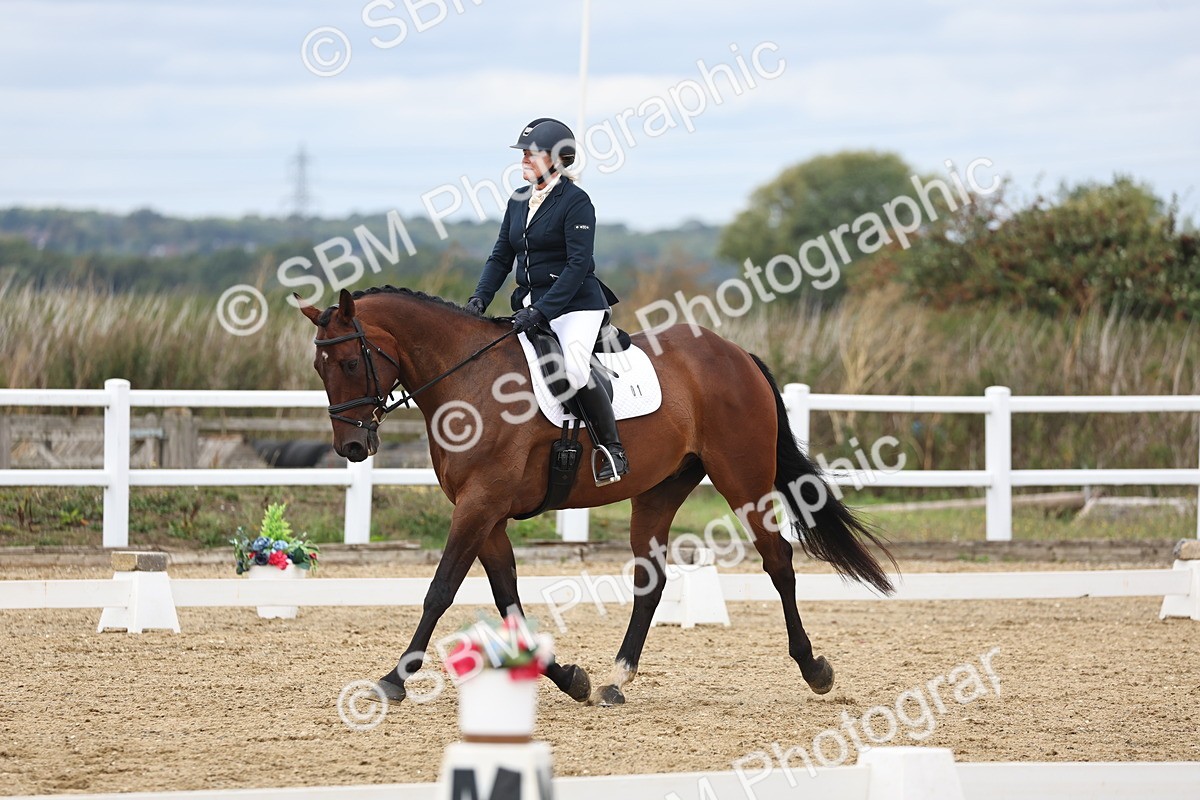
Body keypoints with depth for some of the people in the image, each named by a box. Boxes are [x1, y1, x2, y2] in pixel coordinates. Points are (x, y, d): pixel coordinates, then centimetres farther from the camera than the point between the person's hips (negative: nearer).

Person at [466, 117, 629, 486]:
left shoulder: (576, 202, -11)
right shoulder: (519, 200, 11)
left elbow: (578, 264, -18)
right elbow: (501, 257, 14)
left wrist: (541, 310, -25)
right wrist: (480, 298, -2)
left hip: (576, 304, -9)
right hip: (531, 305, 9)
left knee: (574, 368, -29)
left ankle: (613, 451, -19)